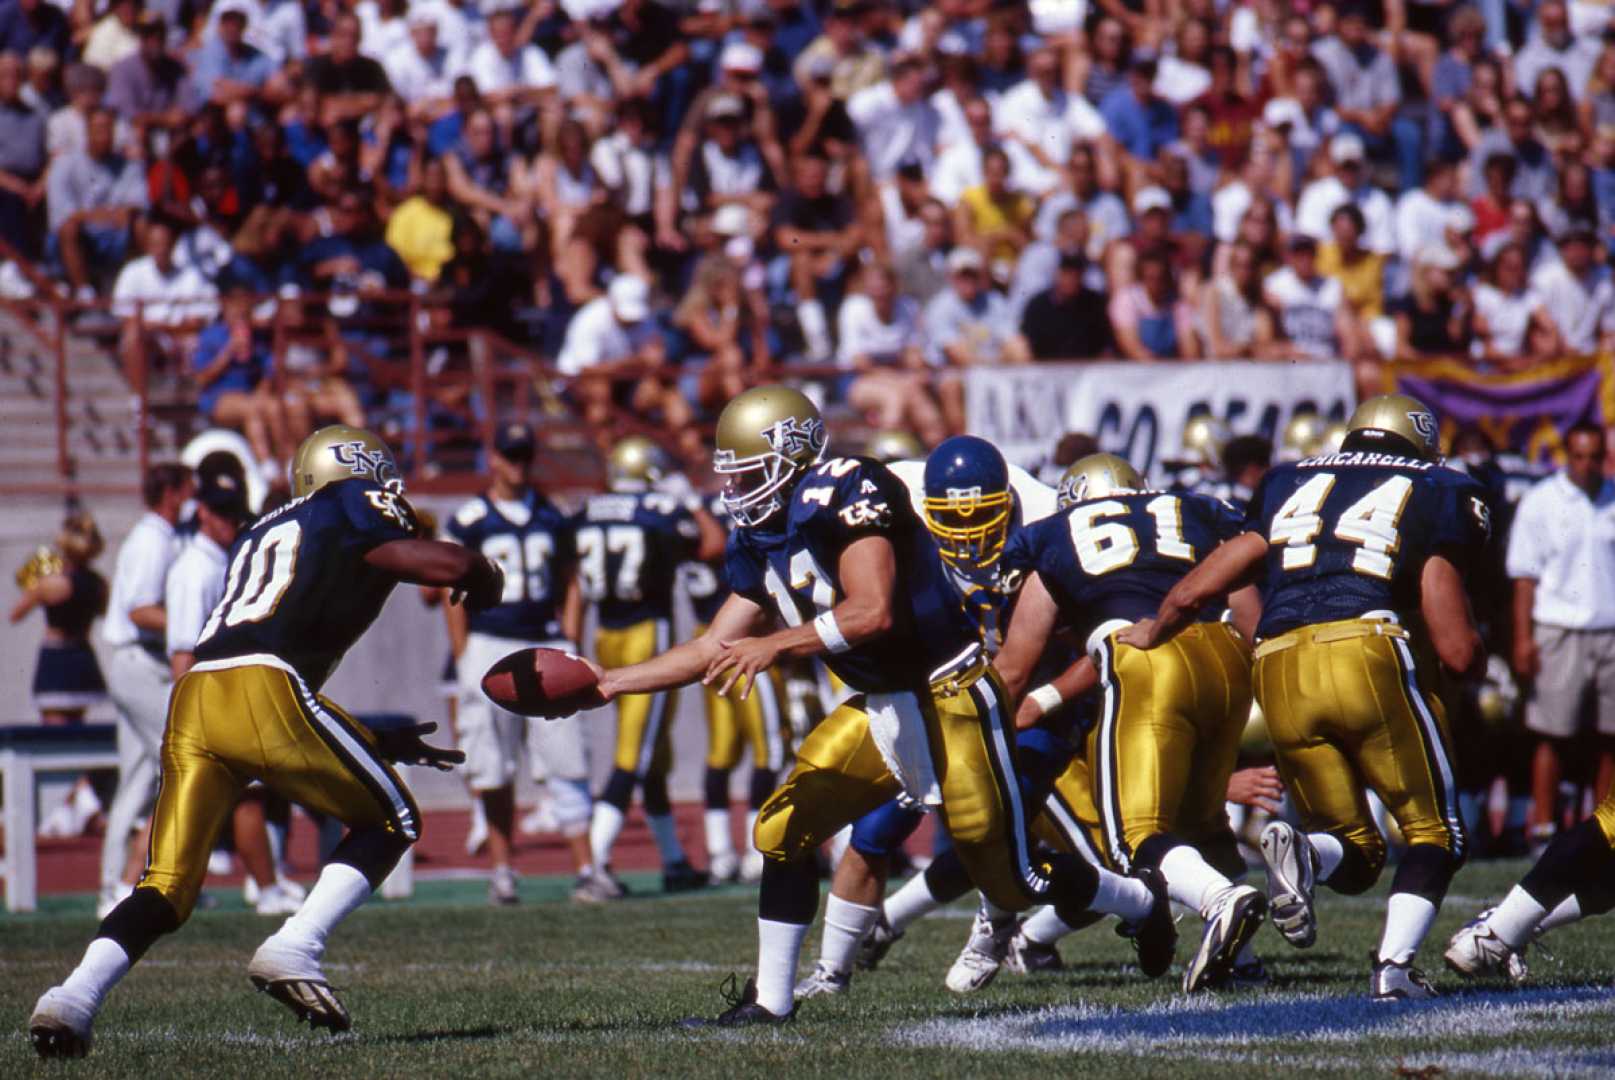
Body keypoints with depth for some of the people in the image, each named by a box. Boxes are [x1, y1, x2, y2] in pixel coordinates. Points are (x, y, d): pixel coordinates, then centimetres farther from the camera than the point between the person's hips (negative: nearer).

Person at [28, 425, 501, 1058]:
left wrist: (378, 741, 39)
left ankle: (76, 994, -13)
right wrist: (484, 579, 27)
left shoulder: (261, 536, 35)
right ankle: (294, 948, -5)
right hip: (263, 692, -7)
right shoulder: (348, 513, 13)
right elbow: (452, 566, 2)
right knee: (390, 821, 12)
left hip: (193, 699, 7)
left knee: (167, 887, 9)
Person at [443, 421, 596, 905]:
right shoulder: (468, 523, 1)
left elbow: (570, 589, 15)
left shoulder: (553, 520, 12)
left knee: (566, 764, -2)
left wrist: (571, 650, 4)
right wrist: (465, 664, -7)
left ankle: (585, 870, -3)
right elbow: (455, 597, -1)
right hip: (490, 644, -3)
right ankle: (501, 869, 9)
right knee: (494, 770, 1)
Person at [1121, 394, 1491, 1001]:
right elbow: (1458, 652, 4)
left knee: (1356, 854, 16)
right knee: (1434, 833, 12)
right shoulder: (1430, 495, 13)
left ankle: (1298, 853, -18)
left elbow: (1189, 593, 22)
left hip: (1281, 672, 4)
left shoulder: (1292, 488, 24)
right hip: (1369, 653, -4)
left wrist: (1153, 632, 43)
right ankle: (1394, 964, -11)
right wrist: (1473, 655, 28)